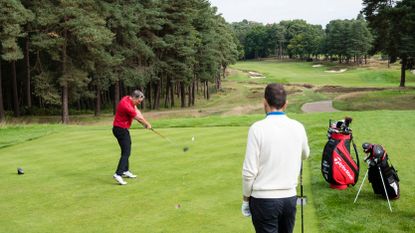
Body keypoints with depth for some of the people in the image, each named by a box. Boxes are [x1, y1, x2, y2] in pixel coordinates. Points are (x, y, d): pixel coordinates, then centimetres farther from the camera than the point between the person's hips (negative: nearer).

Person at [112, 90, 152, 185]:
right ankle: (118, 174, -22)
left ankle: (125, 171, 30)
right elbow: (139, 118, -16)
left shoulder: (129, 99, 2)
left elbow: (137, 111, 6)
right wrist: (147, 124, 1)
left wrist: (144, 123, -7)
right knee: (126, 152, -15)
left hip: (123, 129, 11)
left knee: (126, 150, 20)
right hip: (120, 130, -11)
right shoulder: (126, 105, -27)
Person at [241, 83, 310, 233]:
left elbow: (249, 171, -14)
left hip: (264, 199, -4)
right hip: (290, 197, 4)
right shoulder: (298, 127, 0)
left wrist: (246, 198, 0)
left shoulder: (258, 128, -14)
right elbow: (305, 155, 22)